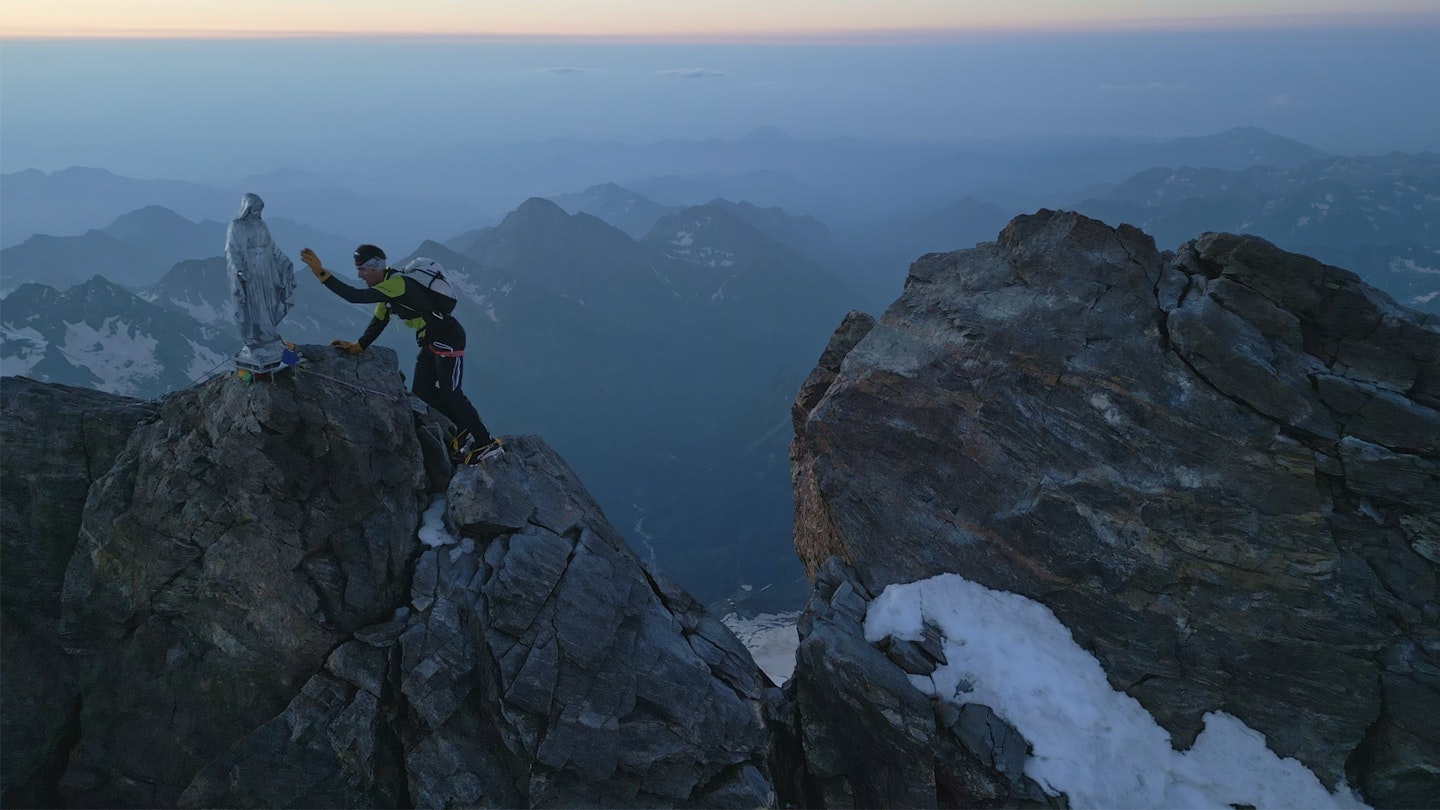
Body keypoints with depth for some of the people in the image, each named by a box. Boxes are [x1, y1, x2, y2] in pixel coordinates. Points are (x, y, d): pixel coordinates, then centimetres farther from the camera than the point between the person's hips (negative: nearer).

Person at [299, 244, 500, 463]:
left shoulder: (397, 283, -24)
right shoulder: (386, 285, 8)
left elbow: (355, 296, -33)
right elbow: (379, 321, 14)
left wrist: (321, 273, -33)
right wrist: (358, 347, 5)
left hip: (449, 338, -10)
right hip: (431, 341, 10)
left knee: (450, 394, -7)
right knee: (422, 391, 10)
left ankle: (486, 443, 2)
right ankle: (467, 430, 21)